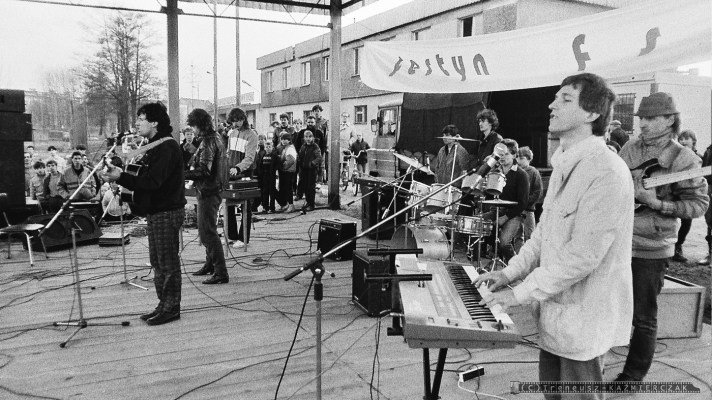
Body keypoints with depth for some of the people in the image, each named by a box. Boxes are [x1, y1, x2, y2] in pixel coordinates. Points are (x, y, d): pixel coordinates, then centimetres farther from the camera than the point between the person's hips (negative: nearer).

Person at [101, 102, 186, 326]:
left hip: (167, 211, -10)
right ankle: (163, 306, 23)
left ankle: (171, 309, 6)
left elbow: (152, 181, -24)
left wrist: (121, 178, -22)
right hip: (155, 211, 10)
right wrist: (119, 176, 4)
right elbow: (143, 179, 16)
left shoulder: (167, 147, -15)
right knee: (158, 262, 14)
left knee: (168, 262, -3)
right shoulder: (153, 147, 17)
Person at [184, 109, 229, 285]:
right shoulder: (215, 138, 13)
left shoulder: (208, 142, -18)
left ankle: (221, 272, -5)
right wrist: (193, 168, 11)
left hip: (208, 192, -10)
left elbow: (203, 170, -24)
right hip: (211, 189, 10)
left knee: (208, 232, -7)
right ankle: (210, 264, 32)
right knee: (206, 230, 20)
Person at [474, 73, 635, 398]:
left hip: (582, 321, -8)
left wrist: (520, 293, -21)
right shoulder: (565, 165, 9)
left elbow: (583, 255, -26)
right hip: (554, 312, 9)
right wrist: (510, 272, 6)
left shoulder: (606, 172, -23)